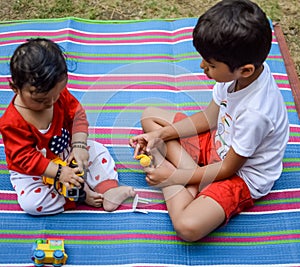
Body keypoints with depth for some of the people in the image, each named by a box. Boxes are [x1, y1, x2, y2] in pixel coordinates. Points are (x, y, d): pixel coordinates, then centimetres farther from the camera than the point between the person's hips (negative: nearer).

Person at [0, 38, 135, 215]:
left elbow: (77, 115, -7)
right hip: (32, 172, -5)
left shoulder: (60, 95, -16)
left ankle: (108, 190, -11)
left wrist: (79, 145, -22)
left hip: (66, 153, 5)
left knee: (98, 150, -3)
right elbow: (26, 158, -30)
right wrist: (59, 172, -36)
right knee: (31, 202, -29)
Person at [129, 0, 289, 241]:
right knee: (150, 115, 6)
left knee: (188, 227, -34)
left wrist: (174, 176, -13)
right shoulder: (237, 72, -15)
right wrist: (160, 134, -6)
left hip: (242, 174, -8)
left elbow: (227, 169, -22)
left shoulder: (255, 113, -36)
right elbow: (209, 118, 2)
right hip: (219, 143, 9)